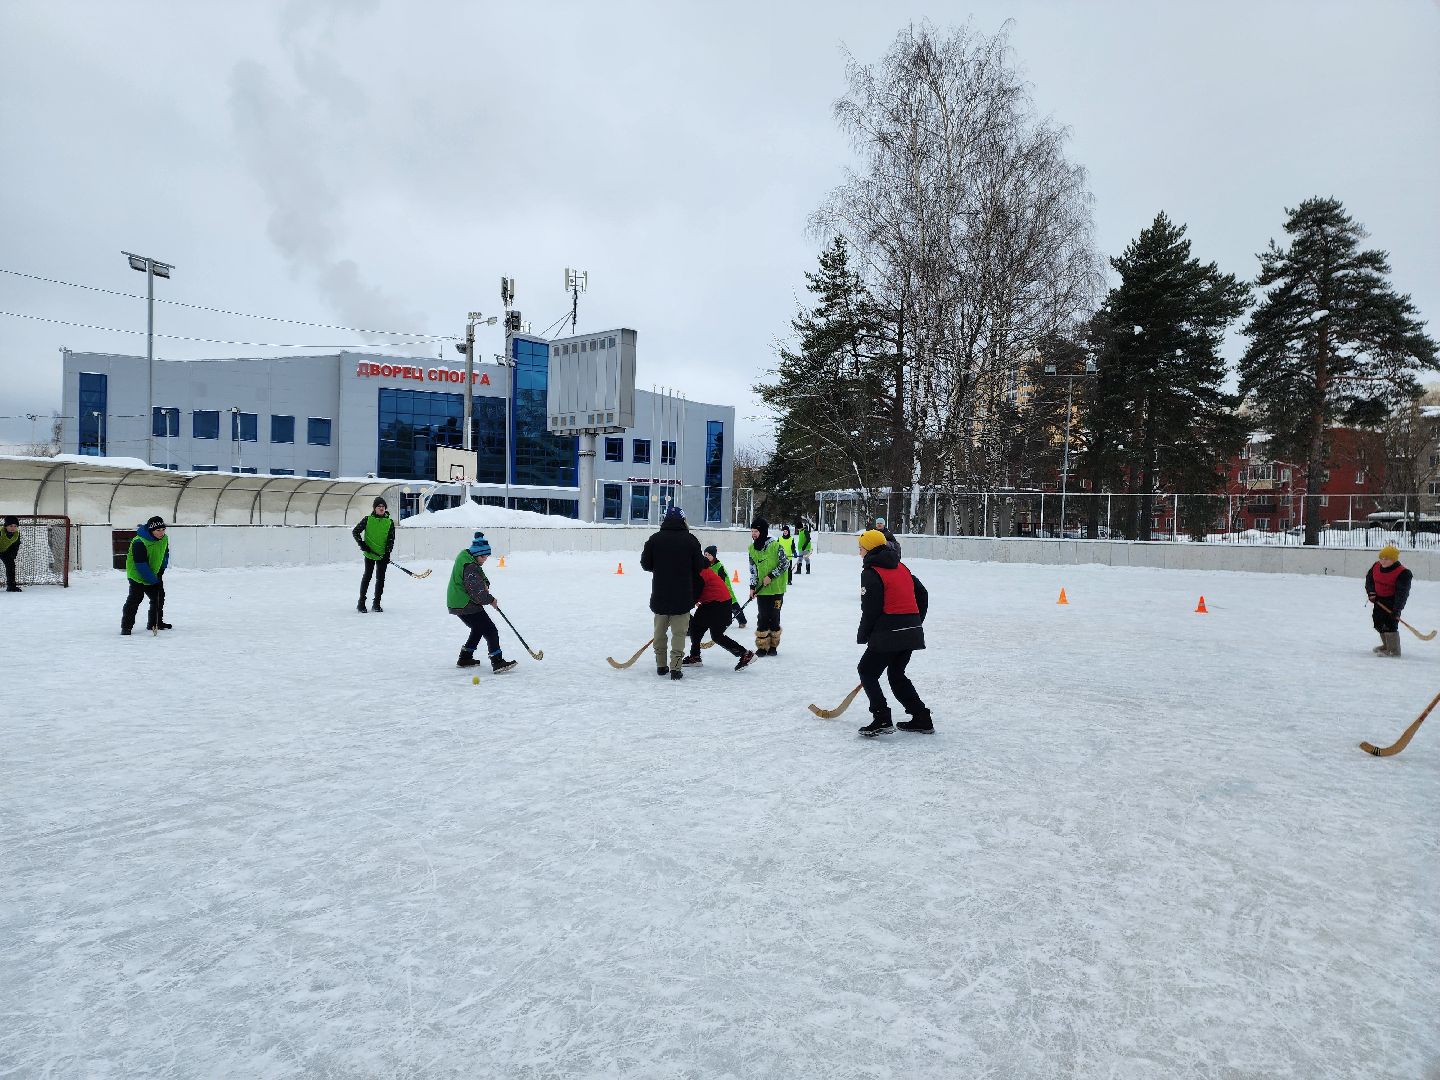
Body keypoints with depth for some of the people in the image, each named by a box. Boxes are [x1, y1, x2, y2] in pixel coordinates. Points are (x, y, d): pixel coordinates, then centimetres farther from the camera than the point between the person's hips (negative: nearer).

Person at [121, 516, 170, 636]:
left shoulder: (164, 539, -4)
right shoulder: (139, 543, -27)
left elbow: (165, 555, 14)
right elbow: (141, 565, -27)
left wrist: (161, 571, 6)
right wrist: (154, 580, -25)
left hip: (154, 574, 7)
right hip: (137, 574, -7)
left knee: (159, 597, 11)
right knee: (135, 598, -16)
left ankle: (155, 623, 25)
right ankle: (126, 626, -11)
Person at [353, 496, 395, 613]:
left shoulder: (390, 522, 3)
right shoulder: (367, 519, -1)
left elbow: (391, 539, 2)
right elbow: (355, 531, 2)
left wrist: (388, 553, -8)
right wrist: (362, 544, -8)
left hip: (383, 555, 2)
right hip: (369, 554, -2)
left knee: (380, 579, 4)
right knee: (367, 577, -1)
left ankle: (376, 604, 14)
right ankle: (361, 603, 8)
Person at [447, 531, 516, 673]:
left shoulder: (465, 556, 7)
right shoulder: (470, 567, -25)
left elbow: (480, 574, 19)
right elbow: (477, 592, -25)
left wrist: (485, 583, -2)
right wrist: (491, 600, -10)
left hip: (458, 603, 11)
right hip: (466, 605, -11)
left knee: (478, 629, 26)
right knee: (490, 631, -9)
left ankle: (465, 659, 33)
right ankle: (497, 663, -13)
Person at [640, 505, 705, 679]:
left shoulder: (654, 539, -3)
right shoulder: (690, 540, -6)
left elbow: (645, 564, 1)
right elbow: (699, 567, -2)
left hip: (660, 593, 2)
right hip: (683, 595, -2)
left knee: (660, 629, 16)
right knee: (679, 632, 3)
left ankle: (661, 665, 21)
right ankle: (675, 667, -3)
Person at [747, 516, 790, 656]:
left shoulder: (775, 546, -11)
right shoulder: (752, 549, 4)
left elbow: (785, 564, -9)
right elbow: (753, 570, 7)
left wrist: (771, 576, -15)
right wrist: (752, 587, -2)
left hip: (776, 589, -3)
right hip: (761, 590, 3)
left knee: (774, 617, 6)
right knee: (762, 618, 2)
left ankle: (773, 646, 19)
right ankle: (762, 647, 10)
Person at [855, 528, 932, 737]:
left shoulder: (871, 572, -8)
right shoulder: (901, 567, 16)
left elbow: (870, 610, -12)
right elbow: (922, 595, 18)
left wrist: (862, 636, 0)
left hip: (889, 634, -8)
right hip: (912, 632, 8)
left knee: (867, 672, 5)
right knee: (897, 674, 21)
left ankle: (882, 720, -4)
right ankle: (922, 719, 20)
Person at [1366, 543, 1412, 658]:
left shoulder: (1402, 573, -21)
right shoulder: (1376, 566, -2)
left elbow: (1402, 593, -24)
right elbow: (1369, 578, 15)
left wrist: (1397, 609, -29)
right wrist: (1371, 591, -2)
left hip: (1392, 601, -8)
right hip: (1379, 600, 8)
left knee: (1390, 623, -15)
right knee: (1378, 622, 17)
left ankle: (1394, 650, -8)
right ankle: (1387, 645, 36)